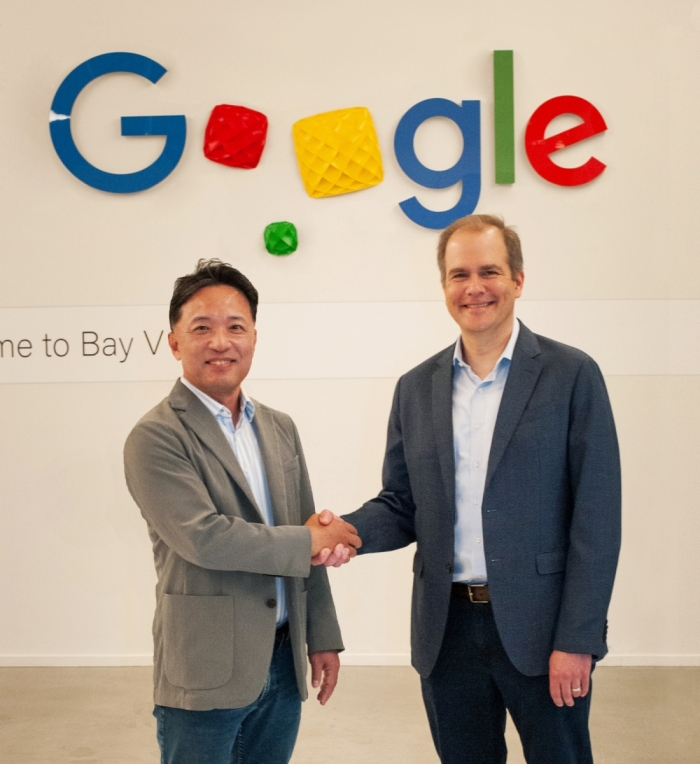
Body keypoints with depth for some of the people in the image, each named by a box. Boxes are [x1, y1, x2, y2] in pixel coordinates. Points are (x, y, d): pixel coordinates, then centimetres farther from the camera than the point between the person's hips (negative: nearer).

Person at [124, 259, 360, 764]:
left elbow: (312, 543, 13)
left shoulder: (280, 429, 10)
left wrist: (323, 639, 11)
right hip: (206, 675, -6)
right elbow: (202, 537, -21)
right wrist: (308, 542, -13)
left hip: (283, 664, 6)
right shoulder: (155, 438, -11)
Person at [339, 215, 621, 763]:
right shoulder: (417, 388, 8)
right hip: (448, 632, 4)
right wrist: (348, 530, -10)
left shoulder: (571, 375, -5)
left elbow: (596, 517, -8)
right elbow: (401, 504, 11)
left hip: (540, 630, -3)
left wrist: (577, 640, -12)